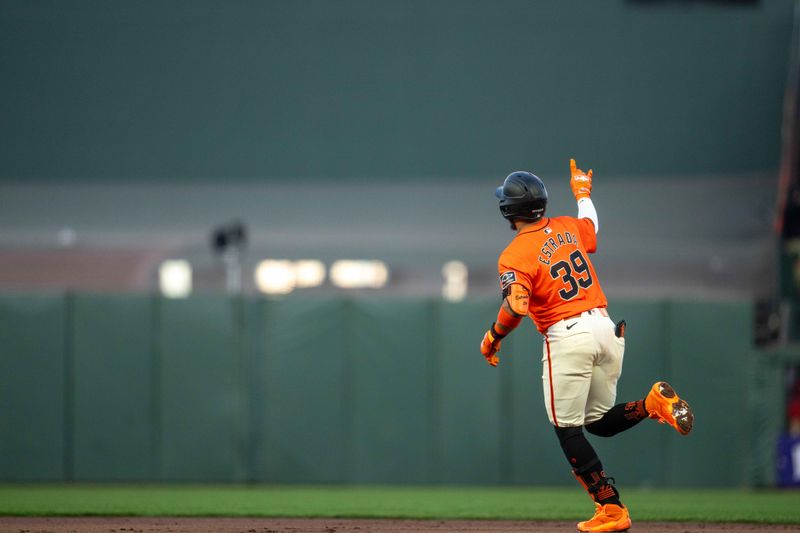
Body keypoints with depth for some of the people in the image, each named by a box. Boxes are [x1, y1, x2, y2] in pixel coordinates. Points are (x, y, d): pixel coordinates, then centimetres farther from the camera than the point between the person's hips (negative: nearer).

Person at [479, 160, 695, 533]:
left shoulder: (515, 255, -10)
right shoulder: (568, 227, 9)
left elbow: (515, 307, -24)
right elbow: (591, 225, 34)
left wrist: (491, 339, -7)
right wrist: (582, 192, 52)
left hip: (567, 337, -7)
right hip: (604, 327, 7)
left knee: (567, 429, 3)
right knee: (599, 421, 19)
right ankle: (654, 403, -10)